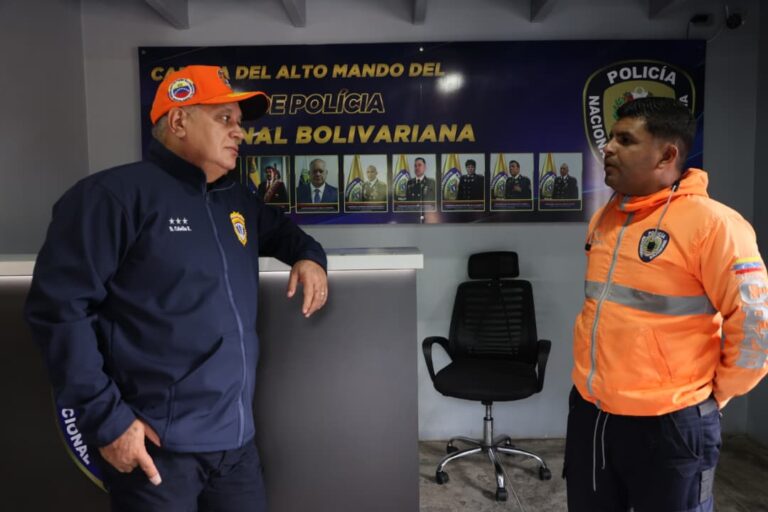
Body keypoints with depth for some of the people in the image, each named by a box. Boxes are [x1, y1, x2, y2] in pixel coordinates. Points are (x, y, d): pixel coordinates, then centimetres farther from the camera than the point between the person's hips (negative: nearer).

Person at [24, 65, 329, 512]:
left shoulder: (239, 202, 13)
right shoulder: (117, 194, -10)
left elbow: (280, 230, 32)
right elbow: (59, 306, -14)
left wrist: (309, 255, 9)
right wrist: (106, 419, -16)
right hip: (156, 446, -6)